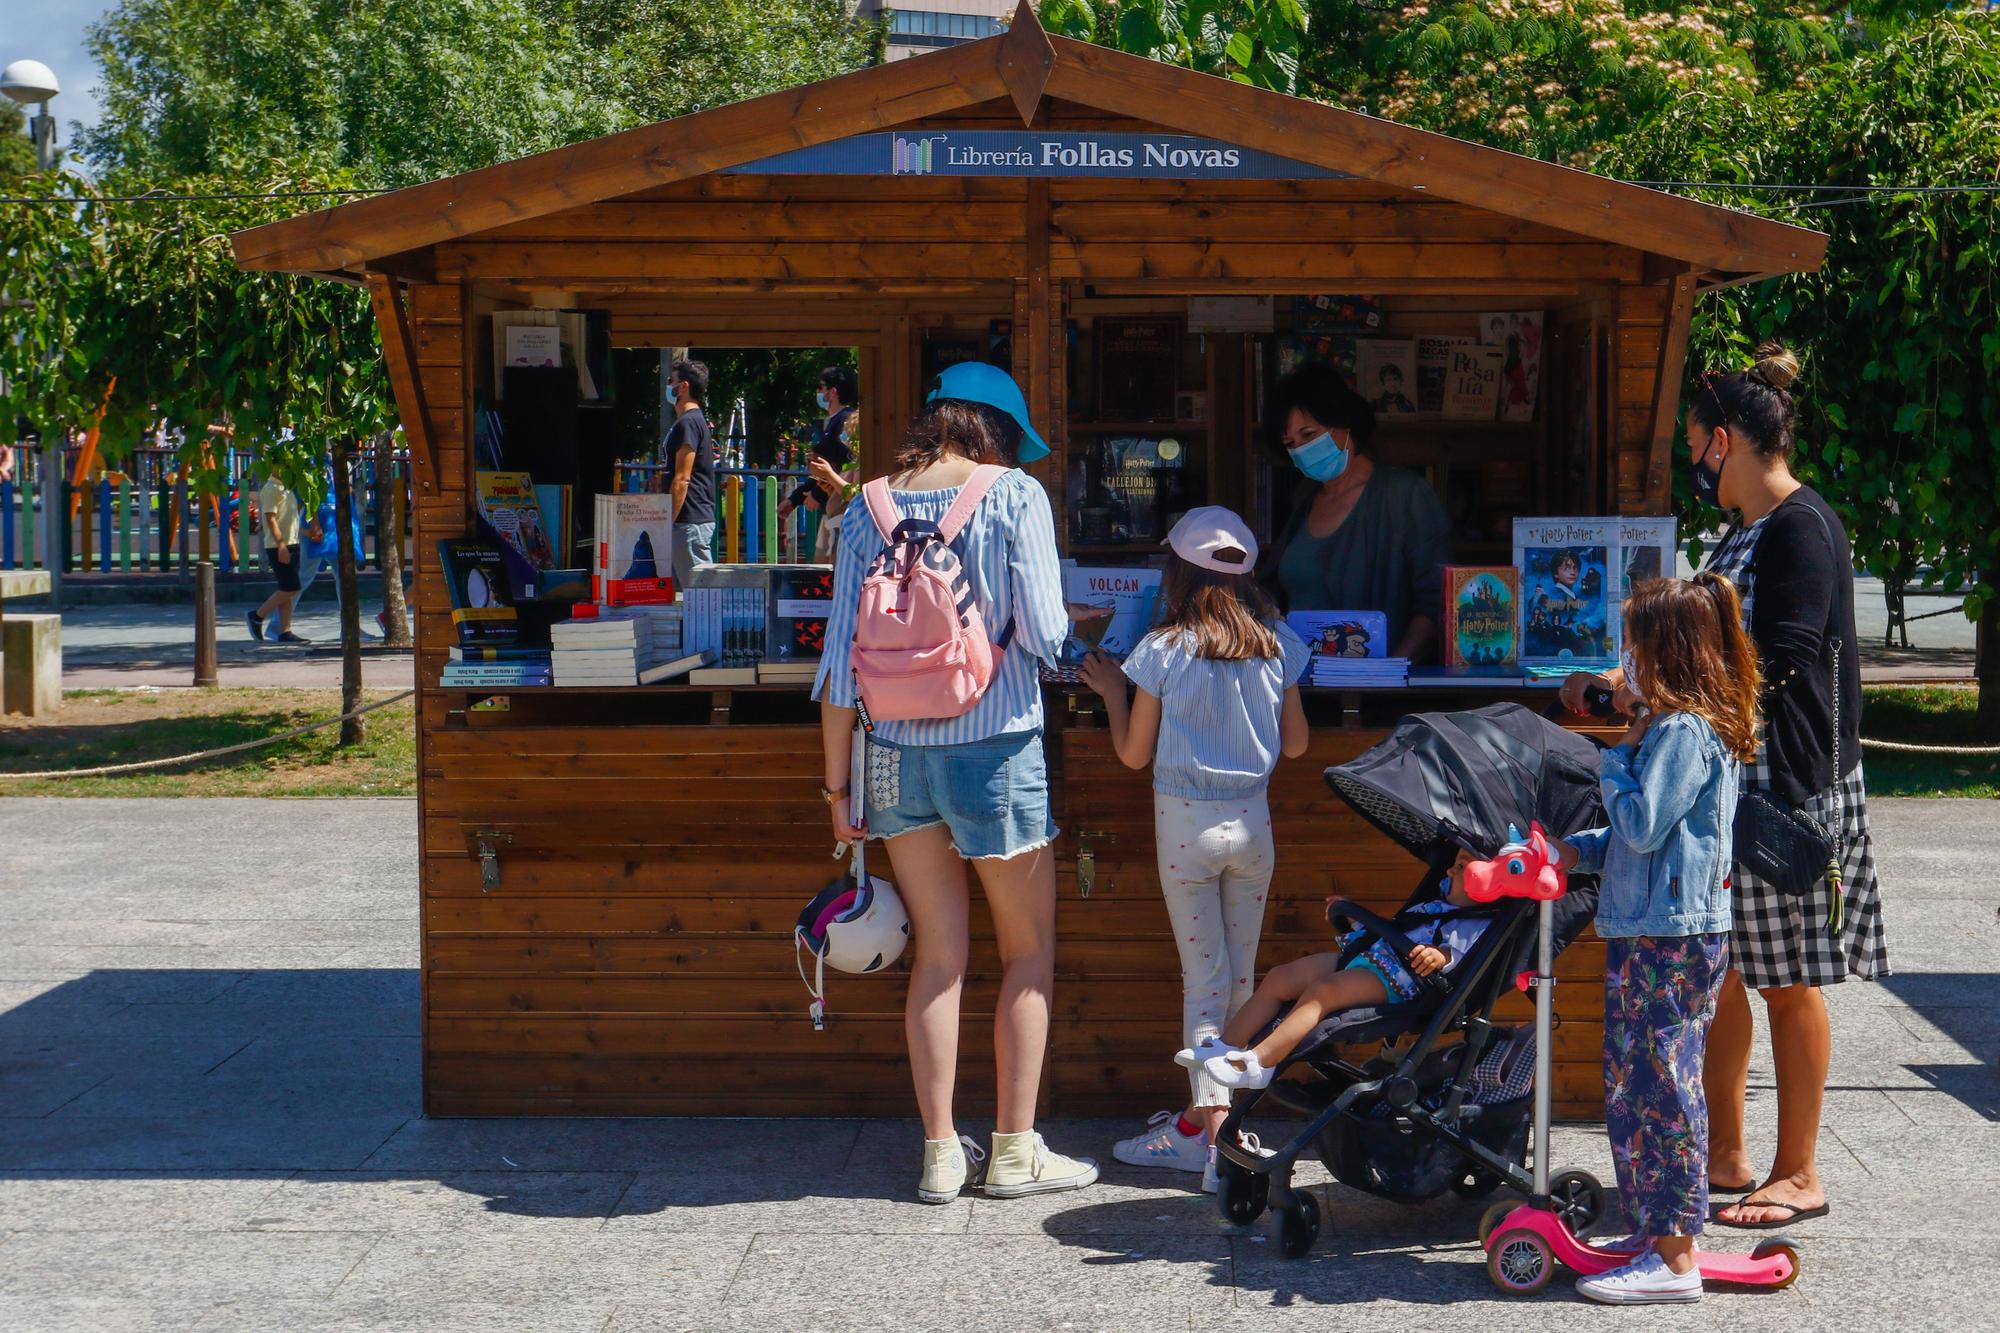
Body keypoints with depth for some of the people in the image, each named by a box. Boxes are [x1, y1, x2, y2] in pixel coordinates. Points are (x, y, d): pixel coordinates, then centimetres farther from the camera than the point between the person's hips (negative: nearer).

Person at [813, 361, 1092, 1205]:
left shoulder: (868, 508, 4)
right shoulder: (1013, 493, -6)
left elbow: (841, 657, 2)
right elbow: (1043, 634, -11)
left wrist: (838, 786, 7)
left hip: (898, 754, 4)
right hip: (995, 749, -4)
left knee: (939, 956, 12)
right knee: (1028, 953, 11)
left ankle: (941, 1153, 15)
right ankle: (1014, 1151, 14)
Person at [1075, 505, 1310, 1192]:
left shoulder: (1163, 651, -11)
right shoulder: (1278, 646, -1)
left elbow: (1134, 754, -4)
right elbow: (1295, 744, 9)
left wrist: (1111, 690, 11)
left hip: (1186, 822, -3)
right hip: (1252, 823, 4)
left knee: (1203, 976, 1)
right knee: (1241, 975, 13)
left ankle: (1214, 1129, -5)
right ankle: (1204, 1119, 22)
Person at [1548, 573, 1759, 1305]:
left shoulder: (1681, 732, -17)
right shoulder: (1682, 727, 16)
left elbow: (1642, 826, -20)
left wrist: (1620, 756, -7)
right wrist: (1580, 850, 13)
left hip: (1670, 938, -10)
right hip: (1656, 932, 10)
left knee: (1659, 1086, -7)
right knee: (1638, 1084, 16)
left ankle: (1673, 1259, -3)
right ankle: (1656, 1231, 25)